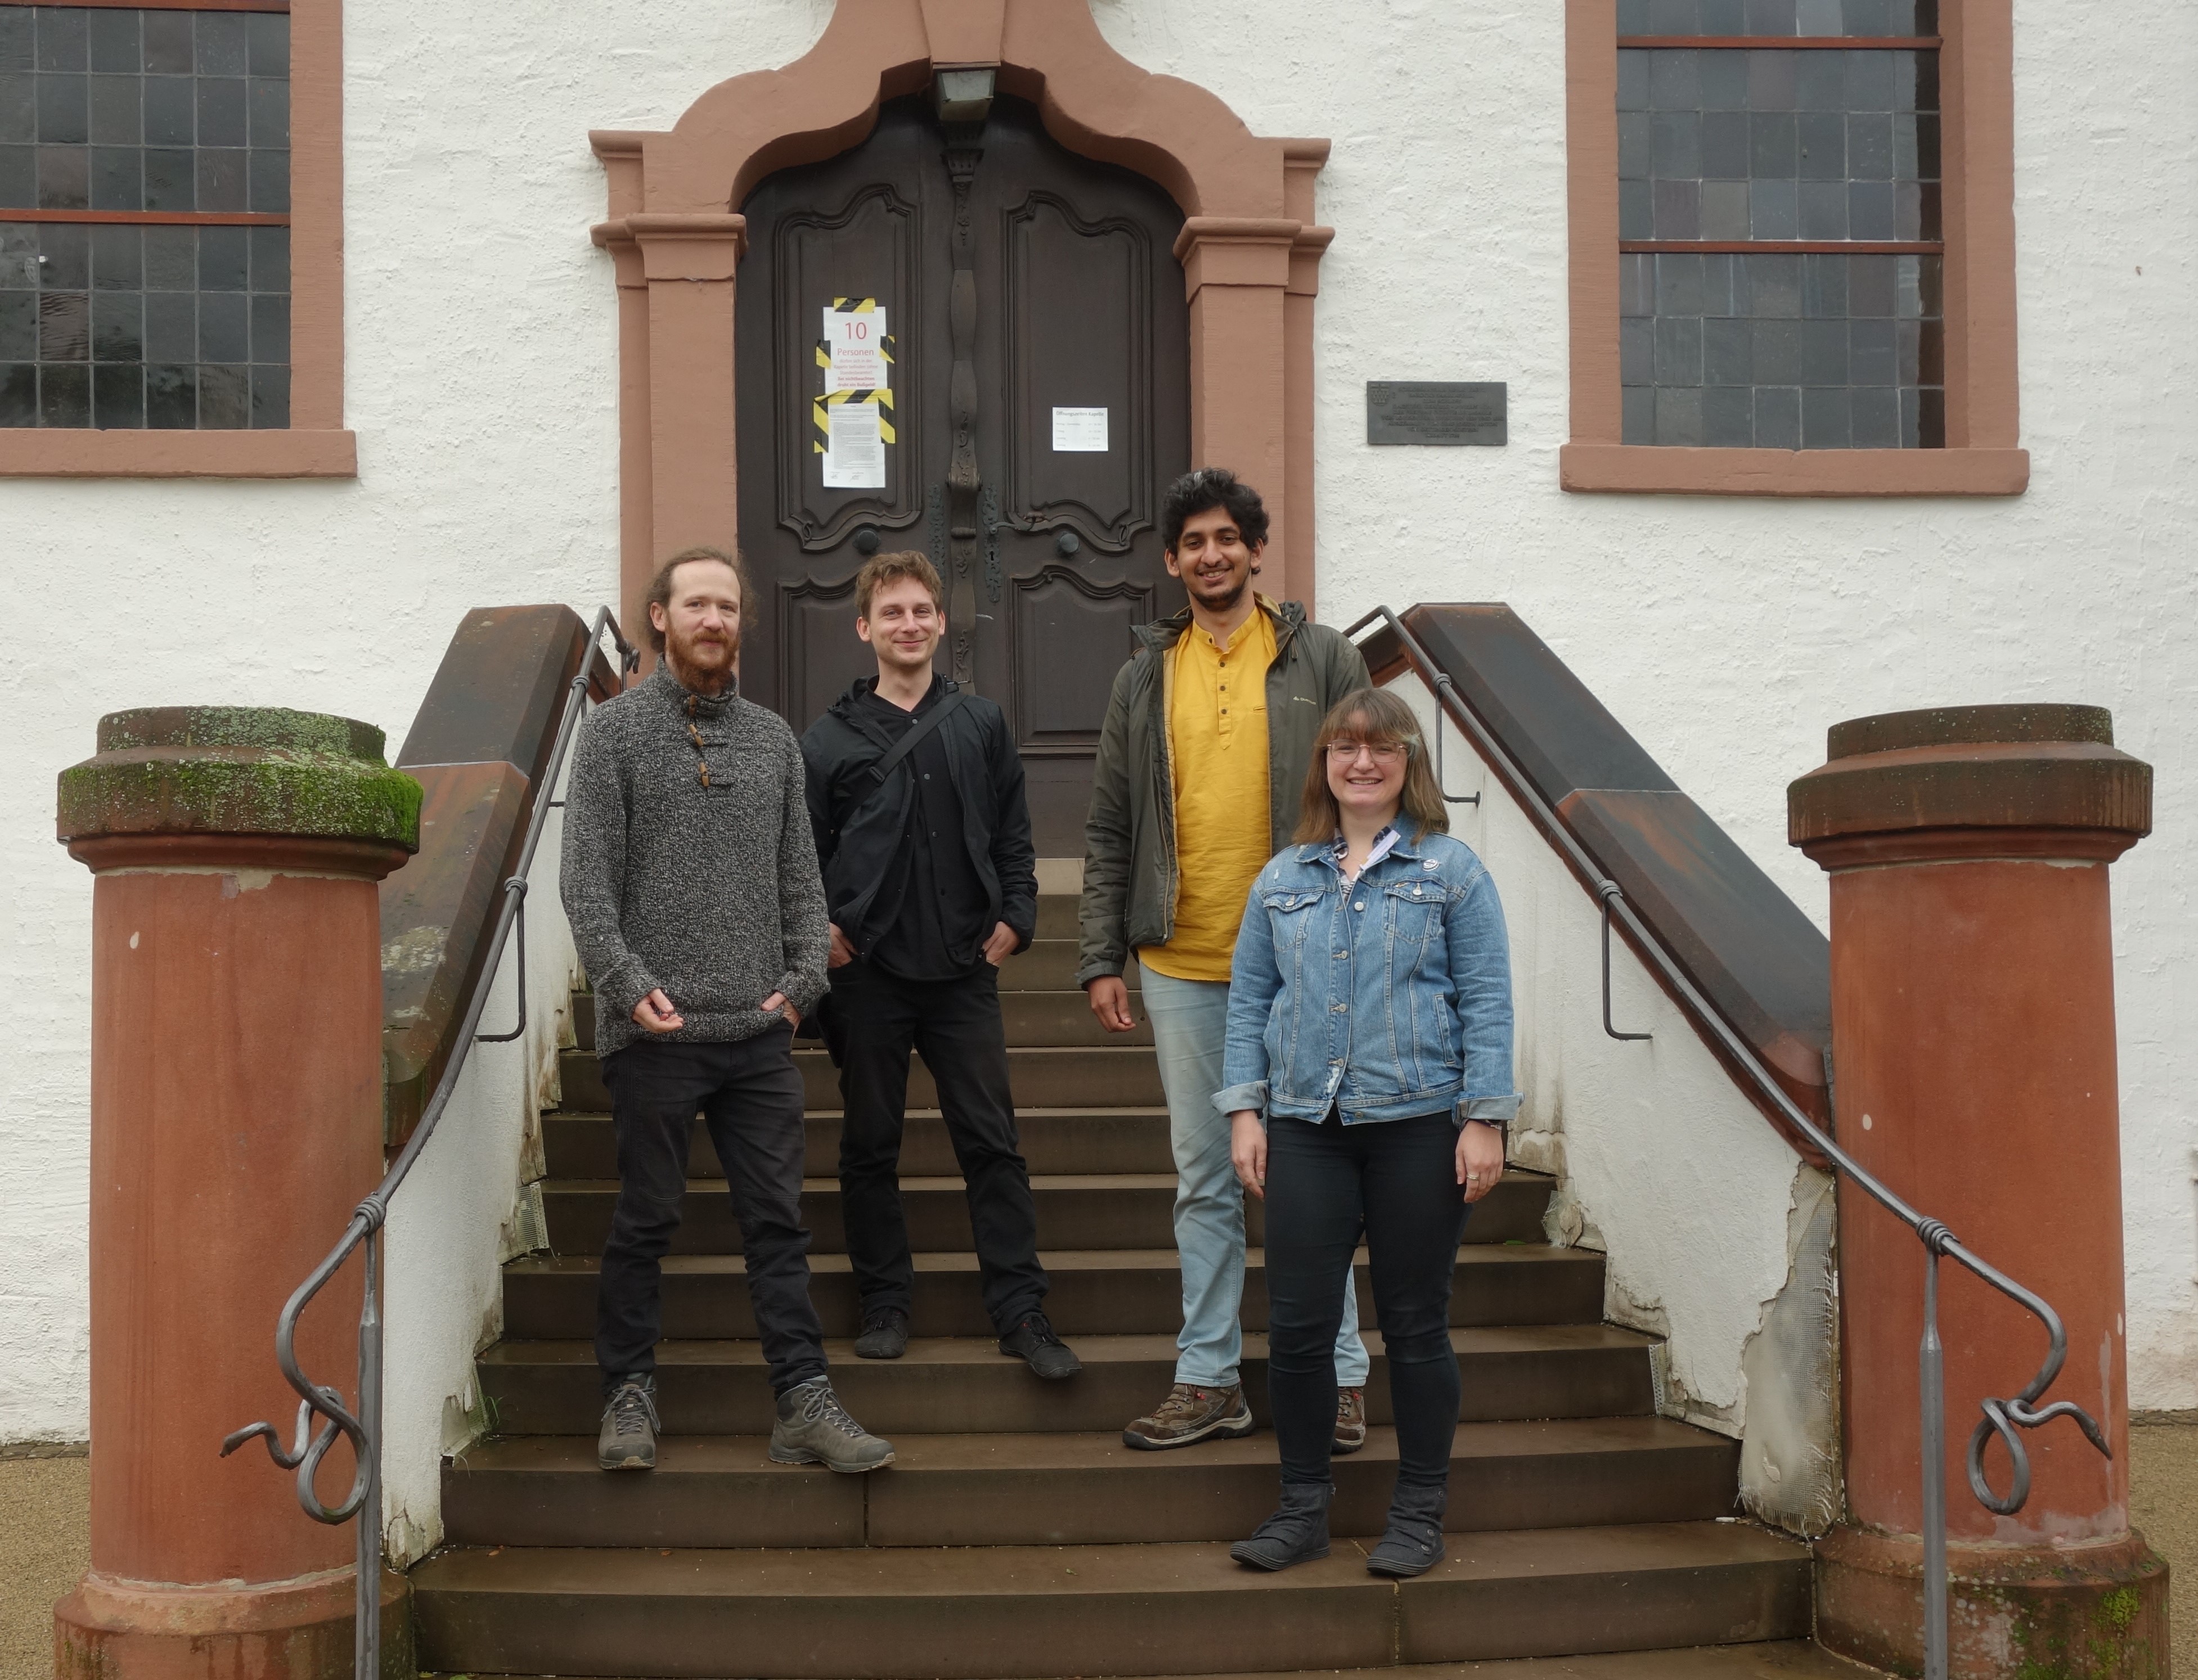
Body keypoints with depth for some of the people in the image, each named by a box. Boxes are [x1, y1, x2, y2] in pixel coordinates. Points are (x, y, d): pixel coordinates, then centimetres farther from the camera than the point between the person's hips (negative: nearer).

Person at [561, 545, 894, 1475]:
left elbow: (800, 876, 13)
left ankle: (804, 1401, 8)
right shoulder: (615, 731, 0)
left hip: (759, 1031, 4)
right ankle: (629, 1393, 19)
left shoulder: (773, 738, 13)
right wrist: (630, 983, -17)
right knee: (646, 1221, 6)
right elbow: (587, 880, -6)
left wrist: (804, 977, -1)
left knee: (778, 1221, 4)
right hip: (654, 1032, -3)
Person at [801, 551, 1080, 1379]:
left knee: (993, 1142, 1)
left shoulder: (981, 723, 9)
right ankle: (885, 1303, 19)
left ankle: (1021, 1311, 6)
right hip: (869, 971, -1)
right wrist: (821, 927, -6)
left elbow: (1013, 835, 12)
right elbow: (803, 851, 6)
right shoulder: (831, 737, 3)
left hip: (965, 968, 1)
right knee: (870, 1145, 6)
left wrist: (1014, 916, 1)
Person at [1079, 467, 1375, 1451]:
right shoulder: (1146, 676, 10)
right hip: (1182, 967, 3)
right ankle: (1210, 1380, 17)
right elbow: (1109, 828, 11)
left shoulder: (1323, 661, 2)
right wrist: (1100, 957, 5)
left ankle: (1336, 1376, 13)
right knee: (1204, 1179, 9)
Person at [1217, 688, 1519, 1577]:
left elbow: (1486, 1001, -1)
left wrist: (1484, 1119, -7)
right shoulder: (1282, 879, 12)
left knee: (1416, 1326, 6)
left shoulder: (1450, 870, 2)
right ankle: (1303, 1505, 16)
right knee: (1296, 1326, 1)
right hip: (1306, 1127, 3)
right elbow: (1249, 1000, 13)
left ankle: (1419, 1514, 19)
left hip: (1417, 1123, -2)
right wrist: (1244, 1111, 5)